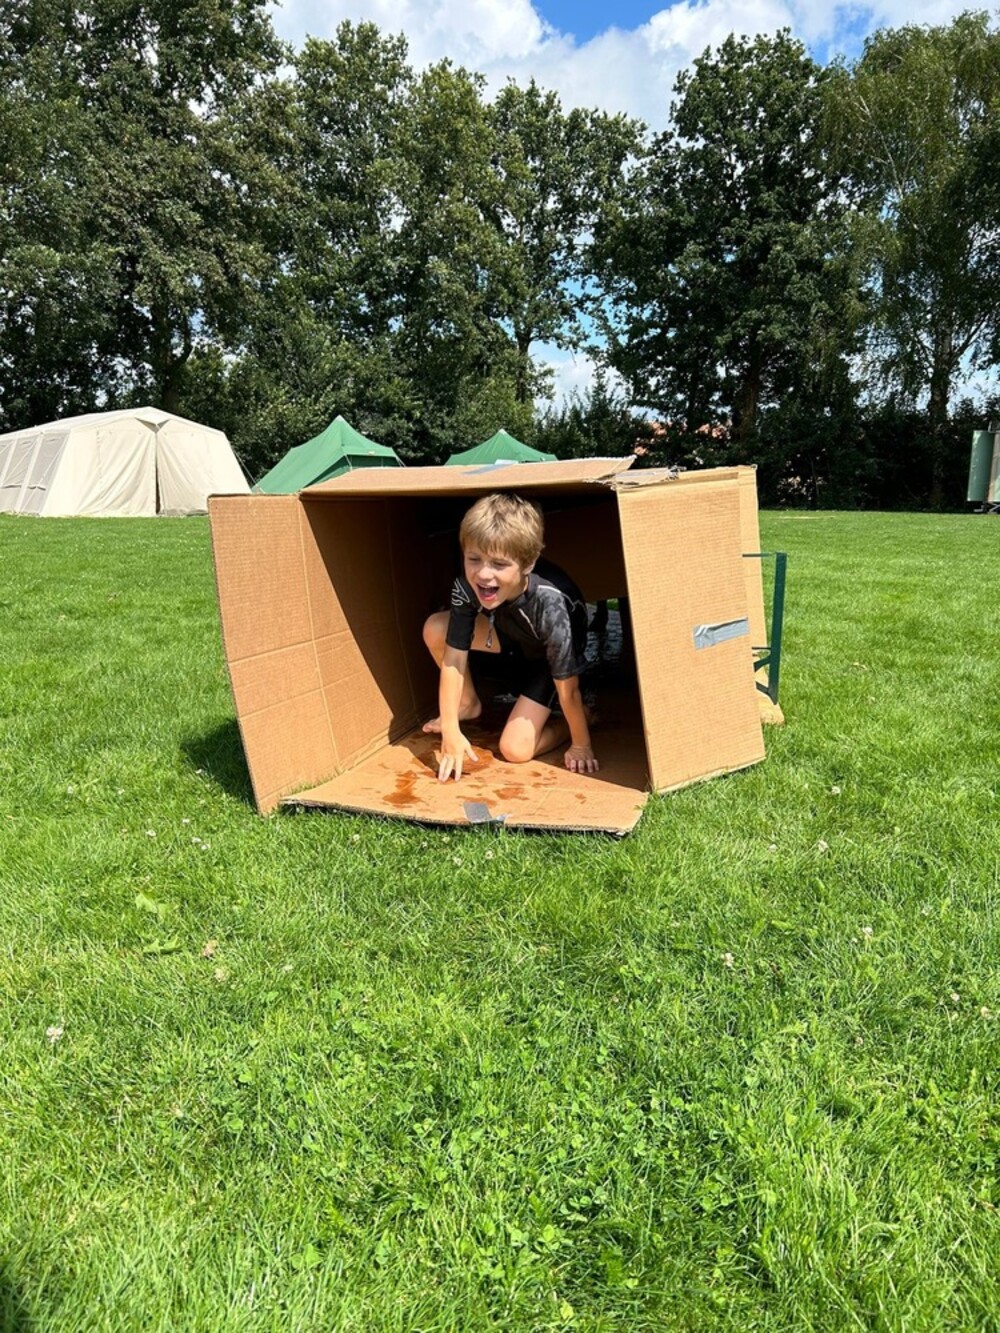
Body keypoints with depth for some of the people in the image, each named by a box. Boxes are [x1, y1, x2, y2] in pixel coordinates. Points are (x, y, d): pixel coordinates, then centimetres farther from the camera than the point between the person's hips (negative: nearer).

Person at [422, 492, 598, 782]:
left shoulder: (549, 601, -43)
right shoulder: (466, 586, -31)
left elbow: (567, 689, -32)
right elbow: (453, 659, -23)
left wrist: (581, 745, -20)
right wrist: (451, 732, -23)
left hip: (548, 658, -5)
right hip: (511, 638, 5)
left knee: (515, 750, -16)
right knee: (435, 629, -16)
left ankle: (579, 718, 12)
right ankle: (468, 704, 9)